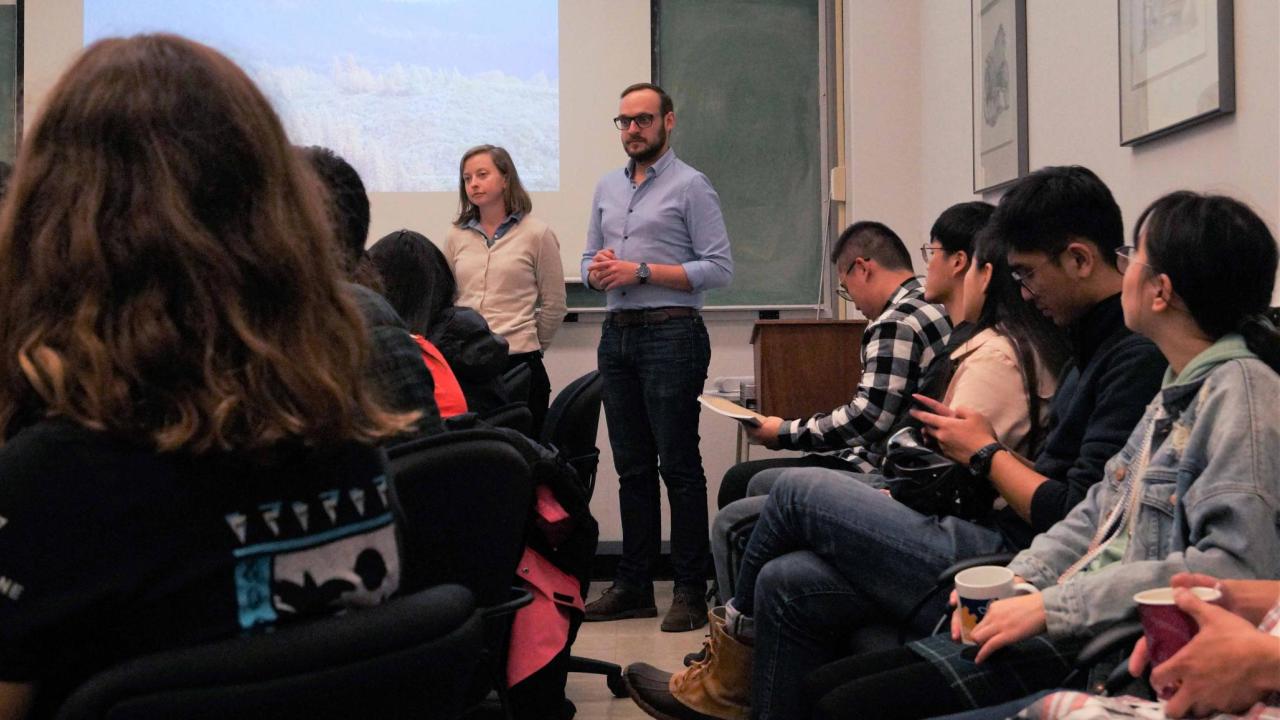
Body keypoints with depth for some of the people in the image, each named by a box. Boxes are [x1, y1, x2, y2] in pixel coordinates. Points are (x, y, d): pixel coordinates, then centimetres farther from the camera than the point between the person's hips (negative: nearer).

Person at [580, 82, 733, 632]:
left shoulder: (690, 186, -3)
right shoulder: (607, 188, 18)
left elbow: (719, 268, -10)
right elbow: (589, 257, 22)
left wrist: (641, 271, -15)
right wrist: (597, 270, -2)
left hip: (670, 334, -6)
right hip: (617, 335, 7)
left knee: (679, 466, -4)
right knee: (632, 467, 10)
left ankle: (690, 591, 3)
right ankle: (633, 586, 18)